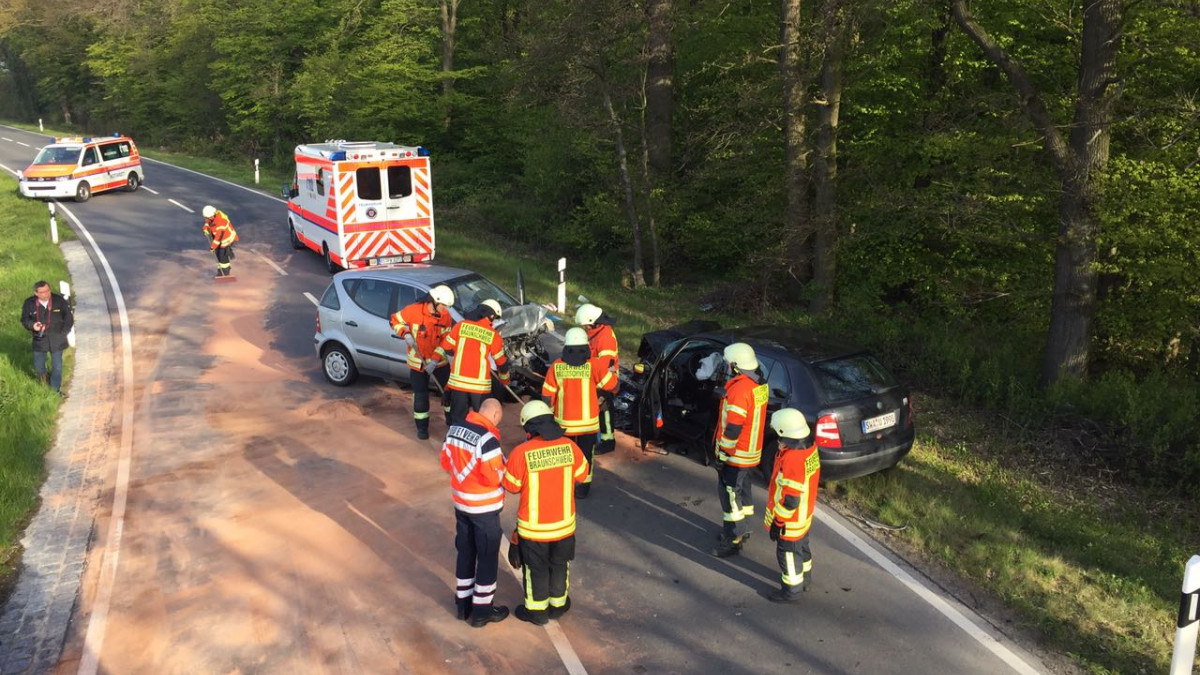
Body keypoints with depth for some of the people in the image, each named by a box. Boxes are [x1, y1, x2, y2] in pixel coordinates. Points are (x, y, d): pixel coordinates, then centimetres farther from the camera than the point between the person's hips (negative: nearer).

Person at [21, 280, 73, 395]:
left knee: (57, 366, 7)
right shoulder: (29, 303, -10)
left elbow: (68, 317, 0)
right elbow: (24, 320, 2)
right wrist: (32, 325, -19)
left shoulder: (59, 300, -11)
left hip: (57, 340, -1)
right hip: (40, 339, 1)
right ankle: (44, 385, 39)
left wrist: (63, 332, -5)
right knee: (38, 366, 11)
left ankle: (55, 389, 24)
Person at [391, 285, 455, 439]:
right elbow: (395, 321, -6)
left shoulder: (446, 316, -9)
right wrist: (406, 334, -23)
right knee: (421, 395, 4)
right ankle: (422, 427, 21)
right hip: (418, 361, -2)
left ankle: (452, 420, 30)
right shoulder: (414, 310, -19)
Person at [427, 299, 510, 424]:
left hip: (458, 381, 2)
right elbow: (501, 362, 5)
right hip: (480, 384, -2)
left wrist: (434, 361, 19)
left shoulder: (461, 325, 0)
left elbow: (446, 345, 6)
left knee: (458, 418, 11)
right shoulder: (493, 335, -4)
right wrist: (505, 381, 20)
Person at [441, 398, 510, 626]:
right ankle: (482, 610, 17)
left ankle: (463, 602, 32)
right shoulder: (487, 439, -26)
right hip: (484, 508, -7)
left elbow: (446, 463, 9)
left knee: (465, 552, 20)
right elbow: (493, 477, -26)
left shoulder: (455, 429, -1)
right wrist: (504, 467, -8)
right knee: (488, 557, 8)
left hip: (461, 503, 7)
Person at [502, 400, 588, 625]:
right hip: (564, 523, 3)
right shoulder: (569, 446, -14)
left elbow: (512, 486, -9)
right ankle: (558, 604, 41)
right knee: (560, 564, 24)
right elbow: (581, 474, 2)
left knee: (536, 568, 18)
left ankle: (536, 610, 33)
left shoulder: (521, 453, -22)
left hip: (534, 526, -3)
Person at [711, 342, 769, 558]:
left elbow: (733, 428, -26)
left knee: (730, 493, 1)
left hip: (736, 454, -9)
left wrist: (723, 454, -18)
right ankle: (740, 529, 37)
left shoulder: (739, 390, -27)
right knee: (742, 488, 22)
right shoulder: (759, 384, 3)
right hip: (752, 450, 9)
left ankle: (733, 539, 8)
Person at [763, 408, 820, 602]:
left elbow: (791, 499, -30)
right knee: (801, 547, 28)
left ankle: (792, 590, 26)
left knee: (788, 553, 10)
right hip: (805, 515, 9)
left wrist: (777, 522, -19)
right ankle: (805, 577, 47)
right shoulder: (810, 447, -7)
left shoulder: (792, 459, -35)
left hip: (790, 520, -9)